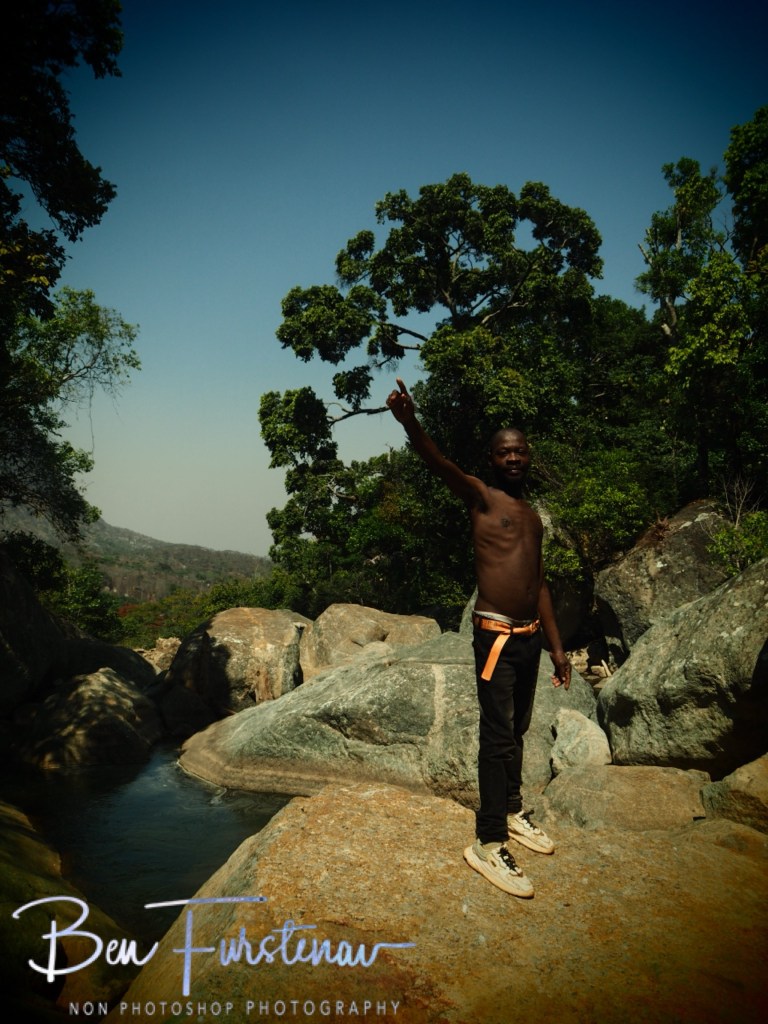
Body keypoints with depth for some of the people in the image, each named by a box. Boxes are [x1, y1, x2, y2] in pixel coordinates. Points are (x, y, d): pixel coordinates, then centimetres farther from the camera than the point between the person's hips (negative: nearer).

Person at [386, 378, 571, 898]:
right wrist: (410, 423, -44)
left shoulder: (533, 516, 17)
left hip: (530, 637, 7)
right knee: (498, 738, -6)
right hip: (495, 635, -7)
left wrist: (557, 647, 17)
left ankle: (512, 813, 35)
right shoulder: (481, 497, -4)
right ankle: (488, 844, 3)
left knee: (517, 732, 18)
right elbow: (442, 465, -25)